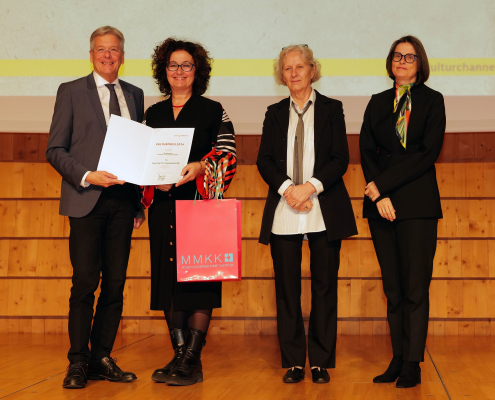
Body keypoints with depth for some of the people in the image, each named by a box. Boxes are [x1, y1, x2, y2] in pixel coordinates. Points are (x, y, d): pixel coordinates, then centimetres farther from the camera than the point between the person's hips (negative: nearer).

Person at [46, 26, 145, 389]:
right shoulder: (71, 91, 5)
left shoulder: (135, 95, 15)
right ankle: (79, 363, 7)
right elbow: (55, 149, 1)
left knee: (115, 284, 5)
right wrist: (86, 176, -14)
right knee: (85, 283, -4)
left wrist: (139, 203, 7)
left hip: (123, 200, 4)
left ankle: (102, 359, 15)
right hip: (87, 199, -3)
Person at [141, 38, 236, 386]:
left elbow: (228, 154, -1)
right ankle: (180, 354, 10)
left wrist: (201, 167, -18)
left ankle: (192, 360, -5)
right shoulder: (154, 113, 17)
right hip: (164, 205, 4)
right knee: (168, 277, 2)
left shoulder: (213, 110, 7)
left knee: (198, 276, -8)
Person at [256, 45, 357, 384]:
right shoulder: (275, 113, 14)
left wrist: (310, 186, -14)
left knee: (324, 286, 0)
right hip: (283, 211, 2)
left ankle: (321, 362, 10)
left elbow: (341, 158, 0)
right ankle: (293, 362, 10)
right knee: (287, 287, 1)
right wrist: (287, 188, -12)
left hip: (324, 210, -1)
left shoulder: (331, 109, 8)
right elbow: (264, 160, 6)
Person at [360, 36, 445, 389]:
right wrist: (379, 196, -9)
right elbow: (367, 150, 6)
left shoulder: (432, 100, 3)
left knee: (415, 286, -4)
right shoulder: (378, 102, 15)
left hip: (417, 203, -4)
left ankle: (412, 365, 2)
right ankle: (398, 359, 12)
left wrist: (380, 184, -12)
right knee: (393, 287, 6)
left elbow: (427, 154, -8)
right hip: (381, 202, 4)